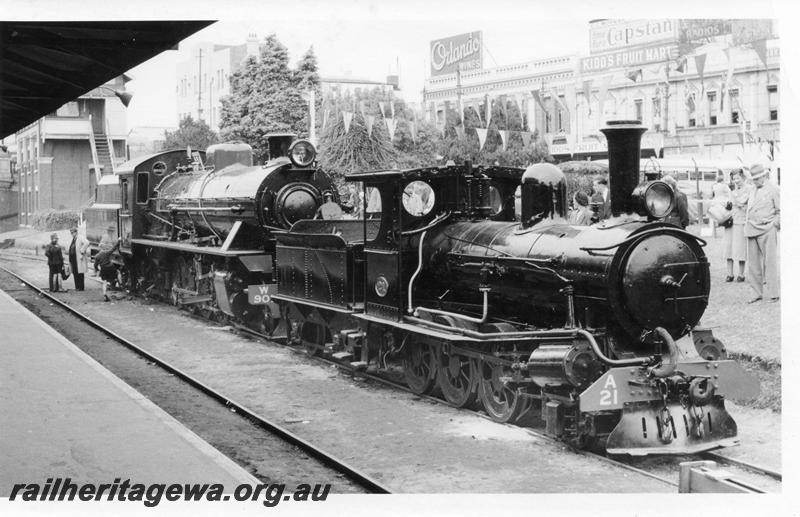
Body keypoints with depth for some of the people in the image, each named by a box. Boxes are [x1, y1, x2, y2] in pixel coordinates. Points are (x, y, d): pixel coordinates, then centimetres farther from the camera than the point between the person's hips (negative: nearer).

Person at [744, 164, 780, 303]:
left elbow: (780, 211, 1)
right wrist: (747, 223, 12)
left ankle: (774, 293, 0)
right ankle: (759, 293, 10)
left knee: (769, 262, -5)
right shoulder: (752, 191, 18)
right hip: (752, 231, 6)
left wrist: (774, 224, -7)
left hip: (767, 230, -6)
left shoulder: (773, 190, 1)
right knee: (753, 263, 3)